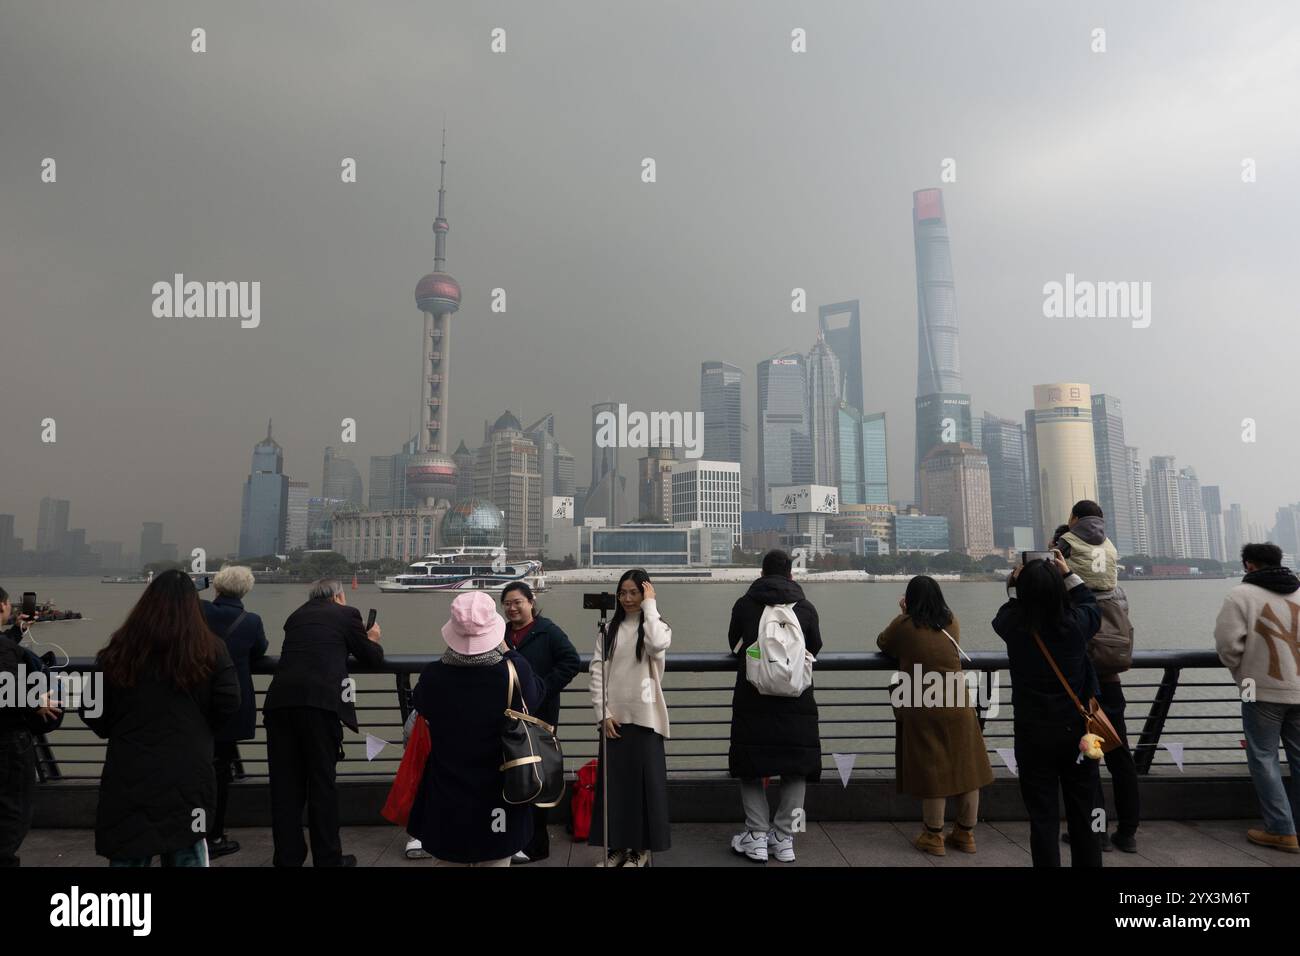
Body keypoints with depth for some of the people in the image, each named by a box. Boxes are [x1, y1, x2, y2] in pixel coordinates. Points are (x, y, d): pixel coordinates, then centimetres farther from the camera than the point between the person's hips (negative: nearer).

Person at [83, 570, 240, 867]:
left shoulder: (119, 651, 0)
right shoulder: (210, 650, -5)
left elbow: (93, 713, 5)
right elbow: (228, 707, -7)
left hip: (129, 774, 1)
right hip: (187, 774, -1)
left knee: (128, 853, 13)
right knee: (187, 852, 12)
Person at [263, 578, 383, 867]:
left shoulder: (296, 616, 24)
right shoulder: (346, 614, 11)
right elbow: (372, 658, 16)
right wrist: (372, 640, 37)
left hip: (280, 699, 4)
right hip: (320, 701, -4)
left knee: (285, 784, 12)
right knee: (322, 782, 6)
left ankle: (288, 857, 20)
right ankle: (328, 858, 14)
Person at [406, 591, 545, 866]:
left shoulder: (432, 676, -18)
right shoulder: (515, 672, -21)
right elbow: (538, 694, 2)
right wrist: (507, 651, 8)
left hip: (447, 804, 1)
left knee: (448, 860, 20)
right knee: (495, 861, 16)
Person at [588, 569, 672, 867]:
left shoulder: (657, 626, 0)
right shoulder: (609, 629, 8)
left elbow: (657, 645, -25)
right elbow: (596, 672, 3)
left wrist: (649, 605, -16)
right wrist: (602, 713, -5)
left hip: (644, 716, -3)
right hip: (613, 716, 3)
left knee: (645, 780, 2)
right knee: (613, 780, 9)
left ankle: (641, 848, 17)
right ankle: (617, 845, 23)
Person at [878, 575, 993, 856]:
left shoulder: (904, 624, -5)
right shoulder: (952, 622, 7)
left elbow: (882, 643, 11)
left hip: (923, 710, -4)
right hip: (958, 706, 4)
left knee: (932, 772, 2)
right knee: (966, 768, 13)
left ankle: (934, 837, 11)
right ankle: (965, 834, 24)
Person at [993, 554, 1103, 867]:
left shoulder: (1013, 626, -15)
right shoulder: (1077, 622, -14)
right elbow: (1090, 605, 10)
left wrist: (1015, 585, 19)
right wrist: (1069, 575, 18)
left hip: (1033, 737, -1)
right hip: (1078, 732, 1)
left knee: (1043, 819, 7)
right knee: (1083, 817, 16)